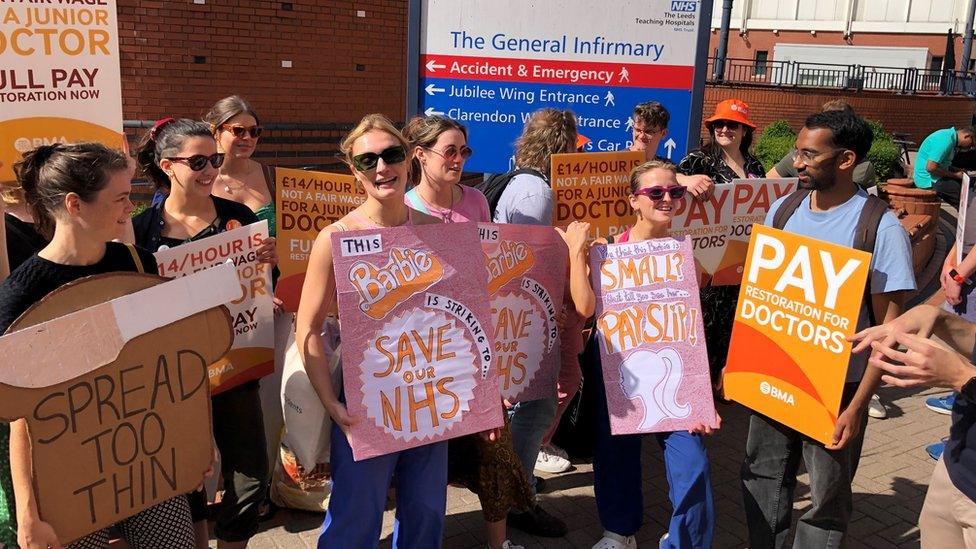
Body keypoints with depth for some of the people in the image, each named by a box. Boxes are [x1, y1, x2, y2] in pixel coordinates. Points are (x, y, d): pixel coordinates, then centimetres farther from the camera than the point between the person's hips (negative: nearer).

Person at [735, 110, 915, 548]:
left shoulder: (881, 228, -14)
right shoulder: (782, 210, 1)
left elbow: (889, 328, -13)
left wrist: (857, 405, -17)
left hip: (837, 389, -4)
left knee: (827, 498, 10)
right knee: (761, 478, 15)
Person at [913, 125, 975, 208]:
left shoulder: (949, 134, 10)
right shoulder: (946, 141, -22)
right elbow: (930, 168, -28)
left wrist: (957, 171, 3)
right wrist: (954, 175, -16)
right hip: (929, 180, -11)